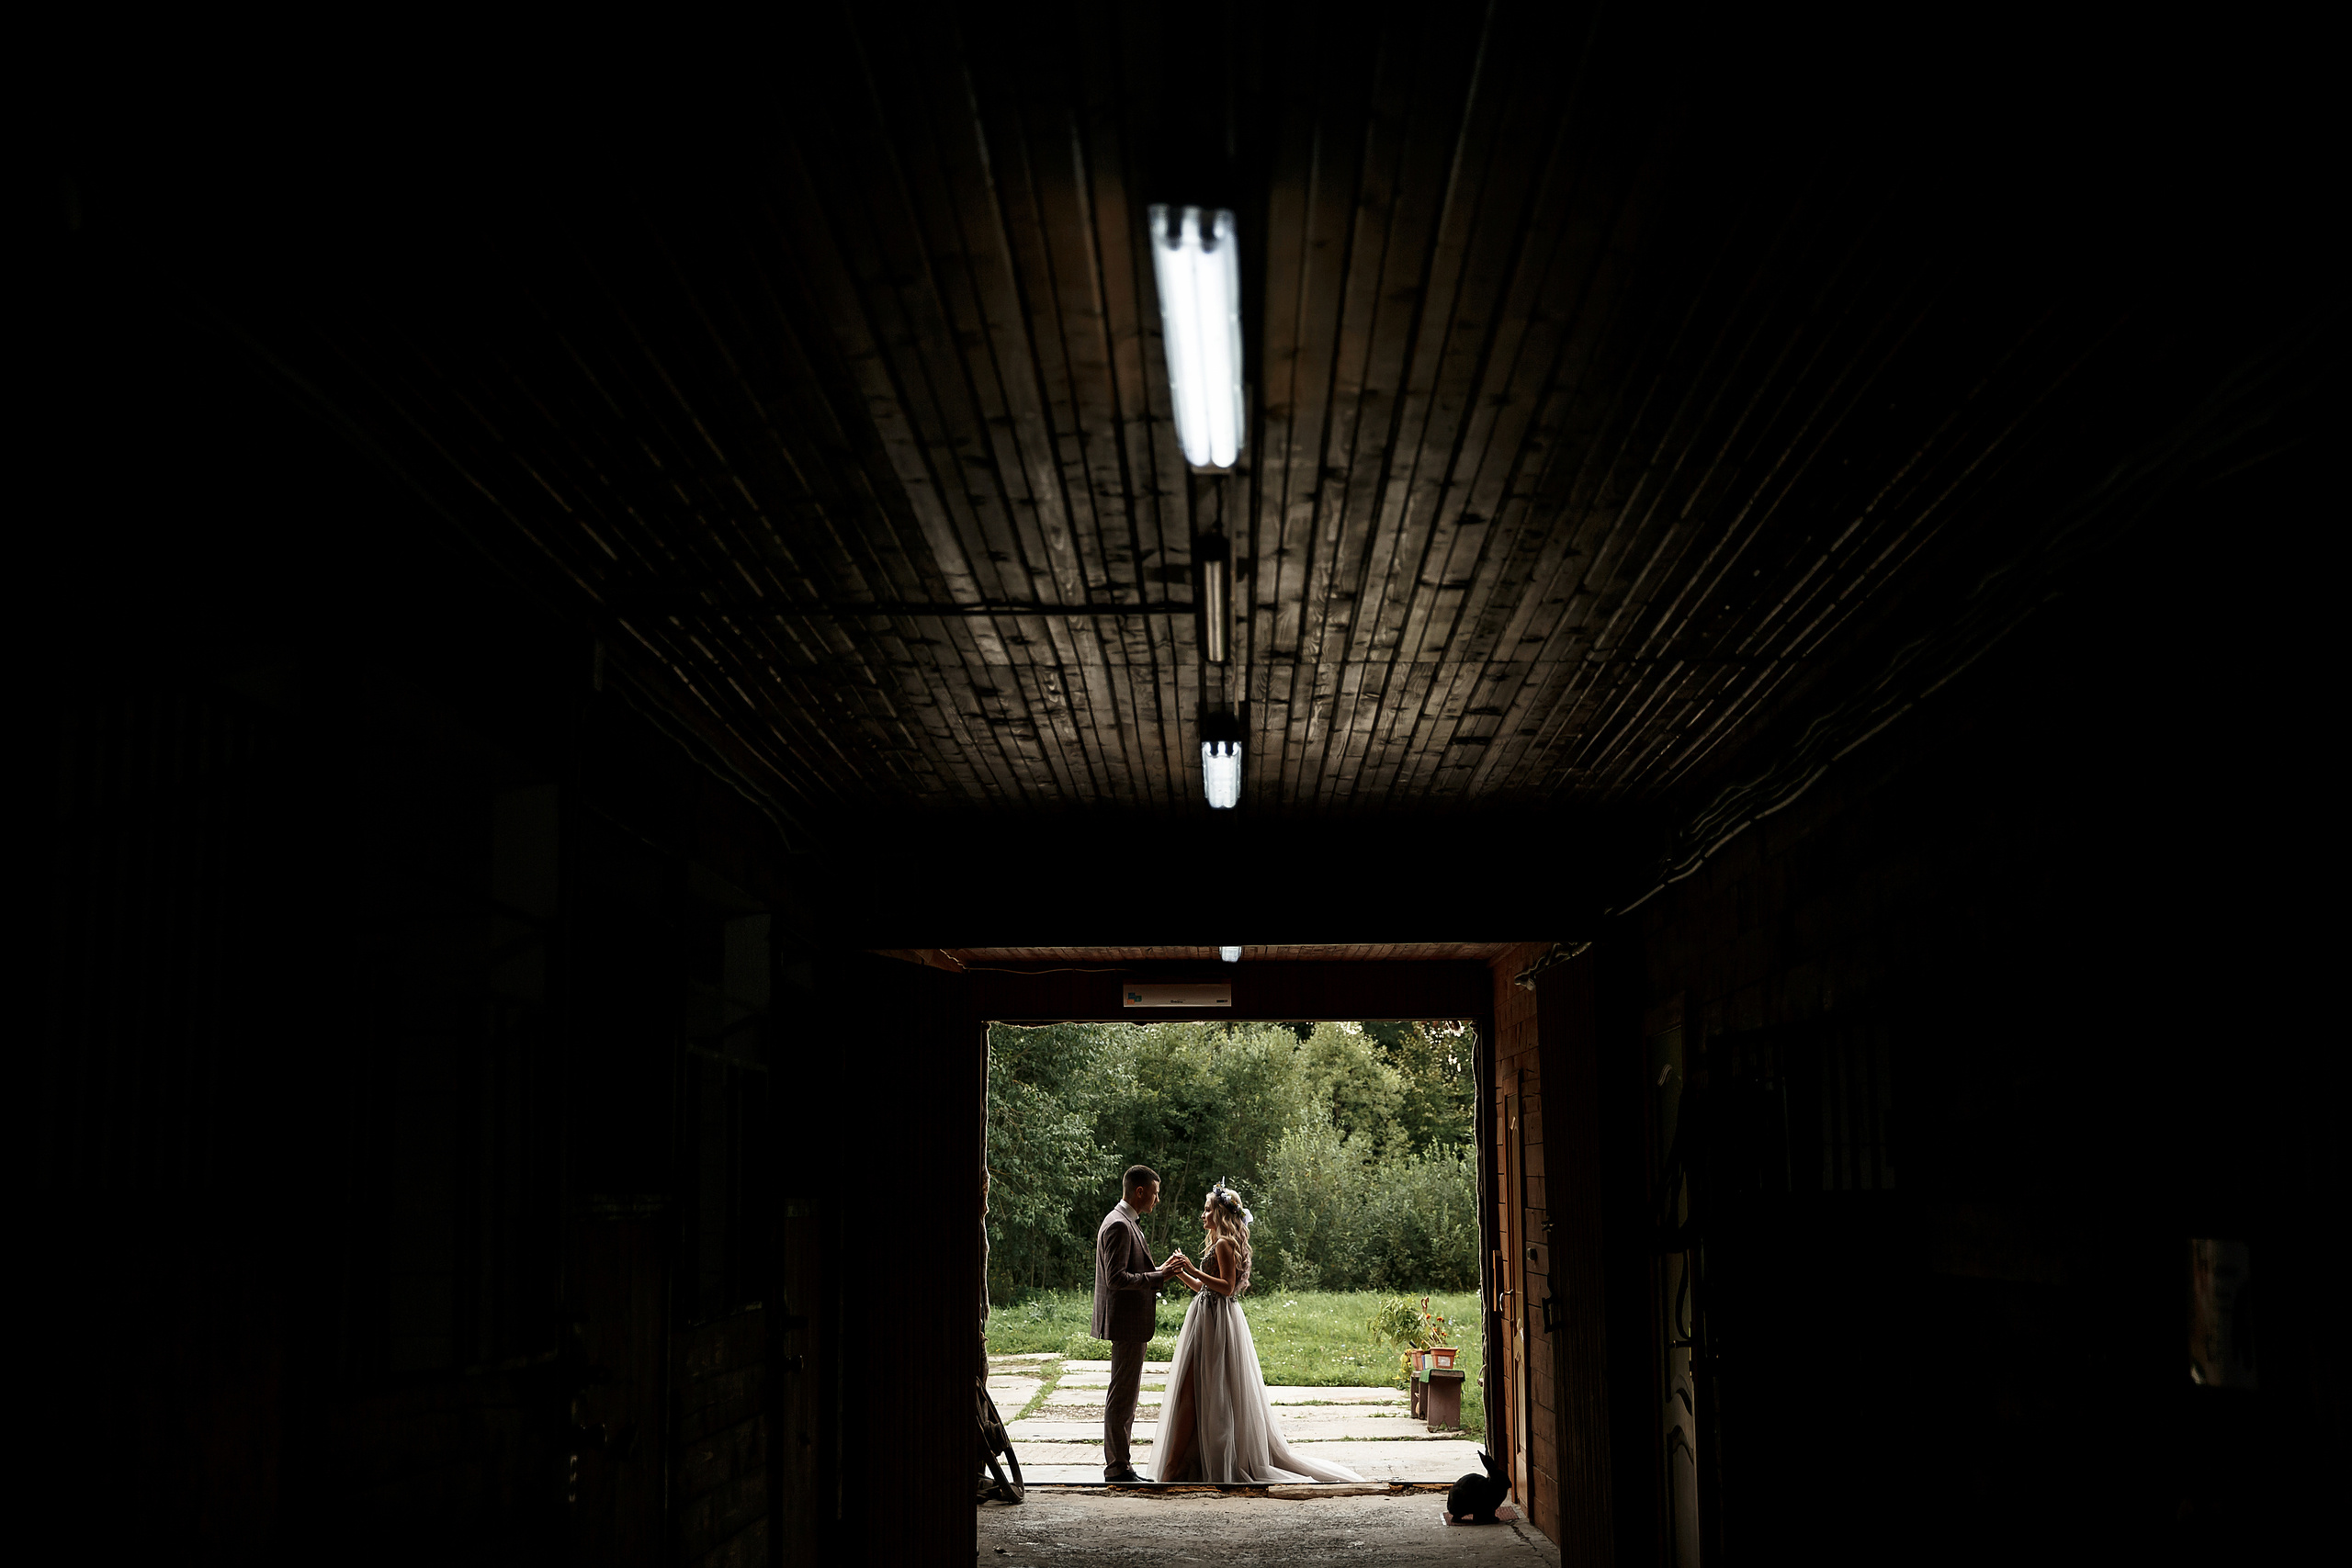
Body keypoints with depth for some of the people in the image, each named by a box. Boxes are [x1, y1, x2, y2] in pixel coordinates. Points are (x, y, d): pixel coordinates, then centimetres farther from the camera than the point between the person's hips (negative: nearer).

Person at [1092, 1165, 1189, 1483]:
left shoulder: (1128, 1223, 17)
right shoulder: (1118, 1225, -17)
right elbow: (1117, 1278, -23)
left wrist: (1162, 1270, 9)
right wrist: (1160, 1275, -20)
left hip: (1132, 1322, 11)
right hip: (1126, 1322, -11)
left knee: (1125, 1394, 14)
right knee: (1122, 1395, -6)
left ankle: (1118, 1463, 20)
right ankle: (1117, 1467, -2)